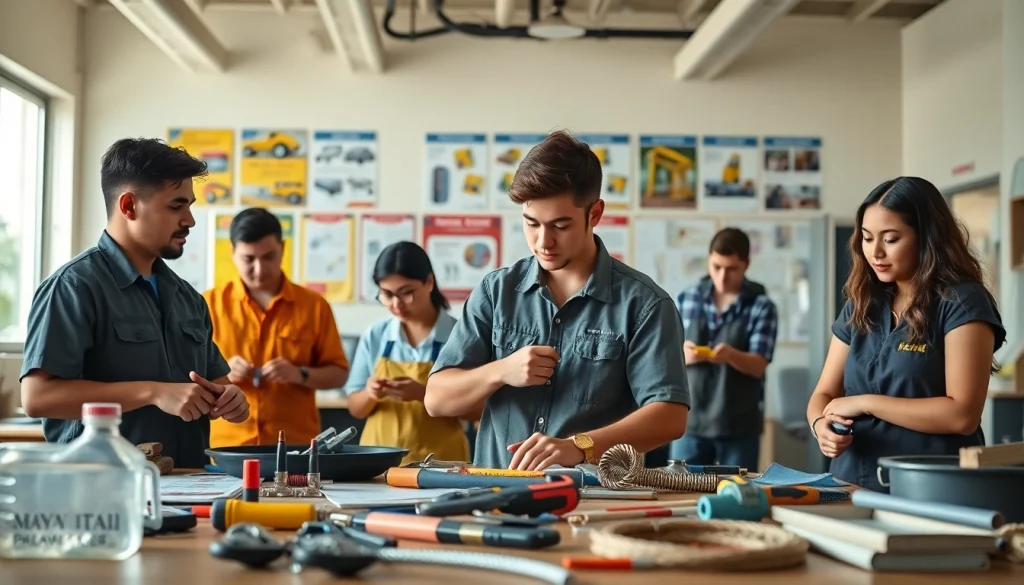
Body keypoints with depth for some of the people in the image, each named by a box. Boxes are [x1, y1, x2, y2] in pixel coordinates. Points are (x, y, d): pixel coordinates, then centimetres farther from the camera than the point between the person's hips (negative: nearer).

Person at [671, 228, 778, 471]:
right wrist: (682, 355, -18)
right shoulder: (686, 300, 5)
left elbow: (758, 365, -9)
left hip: (739, 426, -2)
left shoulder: (761, 306, -3)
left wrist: (730, 355, -31)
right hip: (689, 422, 2)